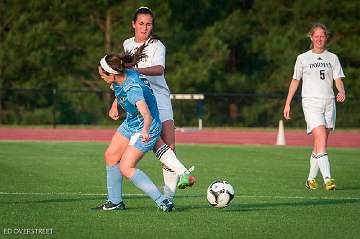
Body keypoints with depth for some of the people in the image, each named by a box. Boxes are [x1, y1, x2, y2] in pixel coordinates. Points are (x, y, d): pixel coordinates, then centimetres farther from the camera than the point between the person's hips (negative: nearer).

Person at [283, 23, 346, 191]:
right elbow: (295, 81, 13)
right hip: (311, 103, -3)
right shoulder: (302, 58, 6)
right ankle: (327, 179, -24)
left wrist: (341, 92, -17)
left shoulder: (332, 58, 11)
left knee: (319, 144, 5)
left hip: (329, 103, 3)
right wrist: (287, 103, 12)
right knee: (321, 140, -18)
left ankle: (311, 179, 18)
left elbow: (338, 79, 5)